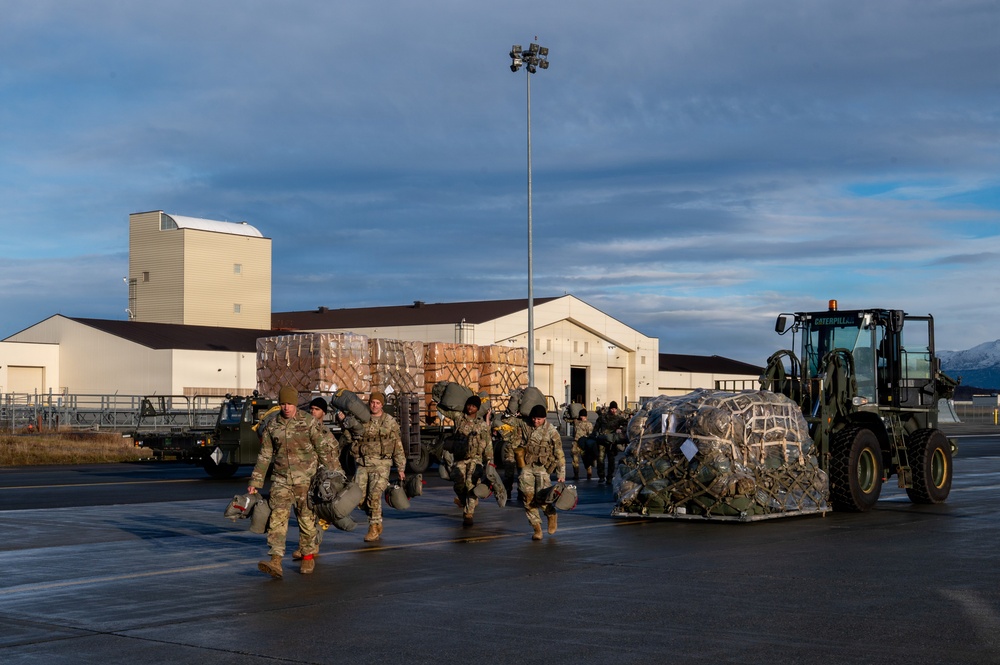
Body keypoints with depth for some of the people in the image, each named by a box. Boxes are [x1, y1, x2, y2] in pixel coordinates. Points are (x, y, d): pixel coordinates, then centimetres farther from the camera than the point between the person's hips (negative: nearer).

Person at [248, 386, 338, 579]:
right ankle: (275, 562, -19)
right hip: (281, 480, 2)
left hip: (306, 479, -2)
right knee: (277, 517, -11)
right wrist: (255, 482, 9)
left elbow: (324, 450, -1)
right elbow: (264, 456, 11)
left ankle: (308, 557, 21)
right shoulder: (272, 426, 5)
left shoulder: (309, 422, -4)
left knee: (307, 519, 2)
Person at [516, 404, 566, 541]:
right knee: (528, 498, -6)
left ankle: (551, 515, 19)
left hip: (542, 467, -3)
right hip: (527, 467, 3)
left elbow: (559, 455, -3)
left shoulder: (551, 432, -6)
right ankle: (537, 528, 1)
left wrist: (561, 475, -4)